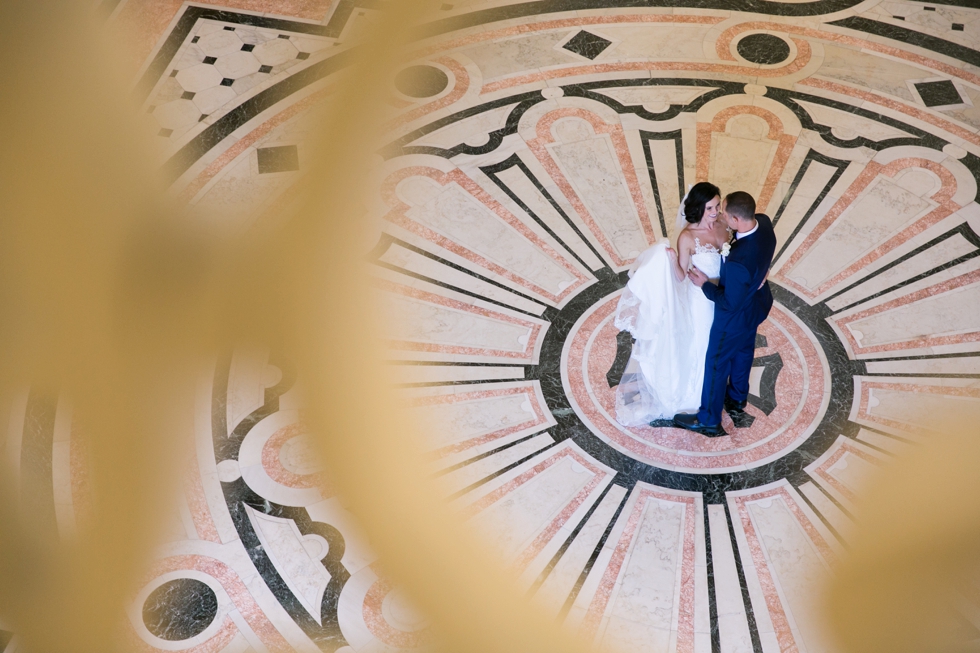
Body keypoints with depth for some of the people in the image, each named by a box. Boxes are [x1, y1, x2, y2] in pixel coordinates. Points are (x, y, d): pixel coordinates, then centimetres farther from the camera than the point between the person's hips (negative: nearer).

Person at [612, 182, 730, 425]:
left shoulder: (722, 226, -10)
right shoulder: (687, 237, -25)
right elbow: (680, 277, -19)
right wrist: (673, 260, -38)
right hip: (700, 300, -5)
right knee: (698, 344, 15)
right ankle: (693, 393, 40)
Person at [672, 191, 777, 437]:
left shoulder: (738, 262, -45)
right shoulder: (764, 222, -21)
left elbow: (729, 303, -28)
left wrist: (704, 284, -17)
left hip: (736, 316, -8)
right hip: (757, 302, 8)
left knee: (717, 363, 15)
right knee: (743, 350, 31)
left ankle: (709, 421, 36)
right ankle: (737, 399, 56)